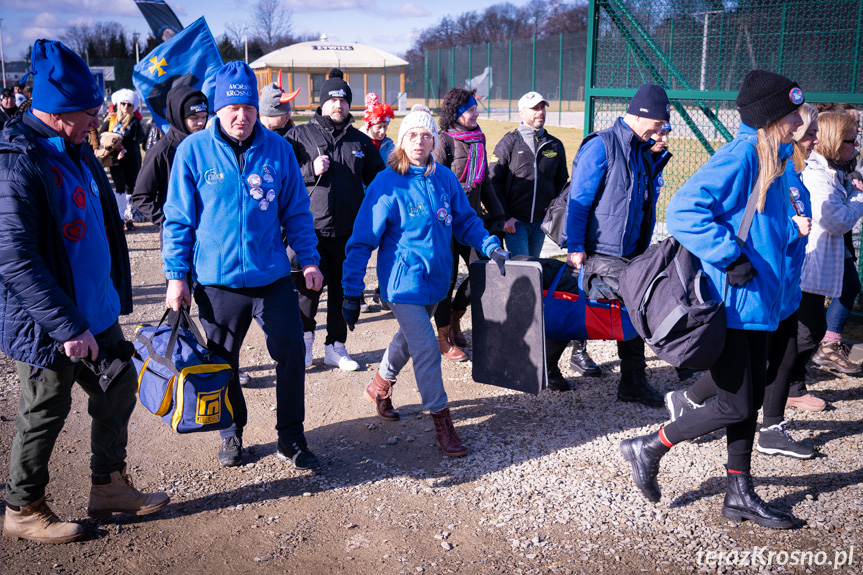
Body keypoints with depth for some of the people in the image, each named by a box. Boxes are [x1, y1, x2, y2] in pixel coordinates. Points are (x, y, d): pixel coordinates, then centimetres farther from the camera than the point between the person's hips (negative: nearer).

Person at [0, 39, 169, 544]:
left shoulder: (77, 151, 8)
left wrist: (116, 294, 17)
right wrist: (68, 326, -26)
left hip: (97, 313, 9)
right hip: (49, 327, -8)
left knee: (119, 390, 16)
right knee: (46, 413, 6)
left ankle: (110, 487, 34)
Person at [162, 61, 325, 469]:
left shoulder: (277, 148, 1)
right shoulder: (193, 150, -4)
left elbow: (296, 210, 8)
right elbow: (178, 218, 0)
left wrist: (308, 259, 2)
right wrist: (176, 275, -2)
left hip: (272, 276, 1)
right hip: (217, 279, -1)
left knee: (291, 352, 1)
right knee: (223, 361, 12)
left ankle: (291, 439, 18)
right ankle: (231, 433, 34)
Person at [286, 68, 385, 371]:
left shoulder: (361, 142, 12)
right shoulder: (300, 136, 4)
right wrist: (311, 171, -14)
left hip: (349, 232, 3)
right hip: (311, 229, -3)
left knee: (343, 290, 9)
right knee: (309, 288, 2)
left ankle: (336, 347, 22)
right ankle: (304, 339, 23)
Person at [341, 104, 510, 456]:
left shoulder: (445, 179, 0)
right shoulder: (387, 184, -14)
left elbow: (465, 221, 11)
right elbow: (362, 240, -13)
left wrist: (491, 247, -6)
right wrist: (352, 292, -15)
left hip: (435, 278, 6)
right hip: (403, 280, -6)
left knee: (410, 339, 23)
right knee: (427, 350, -8)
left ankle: (380, 385, 48)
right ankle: (442, 421, 5)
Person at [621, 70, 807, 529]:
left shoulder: (771, 158, 14)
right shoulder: (741, 155, -17)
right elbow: (684, 211, -28)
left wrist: (791, 230, 11)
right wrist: (730, 257, -25)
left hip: (754, 301, 10)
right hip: (728, 302, -10)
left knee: (750, 401, 14)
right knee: (735, 406, -3)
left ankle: (739, 495, 27)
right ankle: (648, 448, 14)